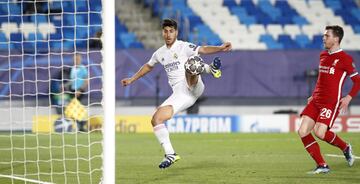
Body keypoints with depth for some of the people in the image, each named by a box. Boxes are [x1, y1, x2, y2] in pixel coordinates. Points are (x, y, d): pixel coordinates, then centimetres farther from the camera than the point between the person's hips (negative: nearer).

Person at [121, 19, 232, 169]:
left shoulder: (184, 47, 2)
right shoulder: (160, 53, 20)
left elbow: (202, 50, -15)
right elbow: (148, 66, 40)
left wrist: (220, 48, -33)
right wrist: (132, 79, 44)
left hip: (192, 88, -5)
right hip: (179, 94, 5)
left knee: (189, 66, -36)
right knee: (156, 119, -9)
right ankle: (170, 155, -7)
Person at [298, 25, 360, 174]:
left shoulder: (345, 59, -6)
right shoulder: (323, 56, 16)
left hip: (332, 102, -7)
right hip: (316, 101, 7)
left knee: (319, 132, -21)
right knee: (303, 131, -8)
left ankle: (345, 147, 8)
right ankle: (322, 166, 0)